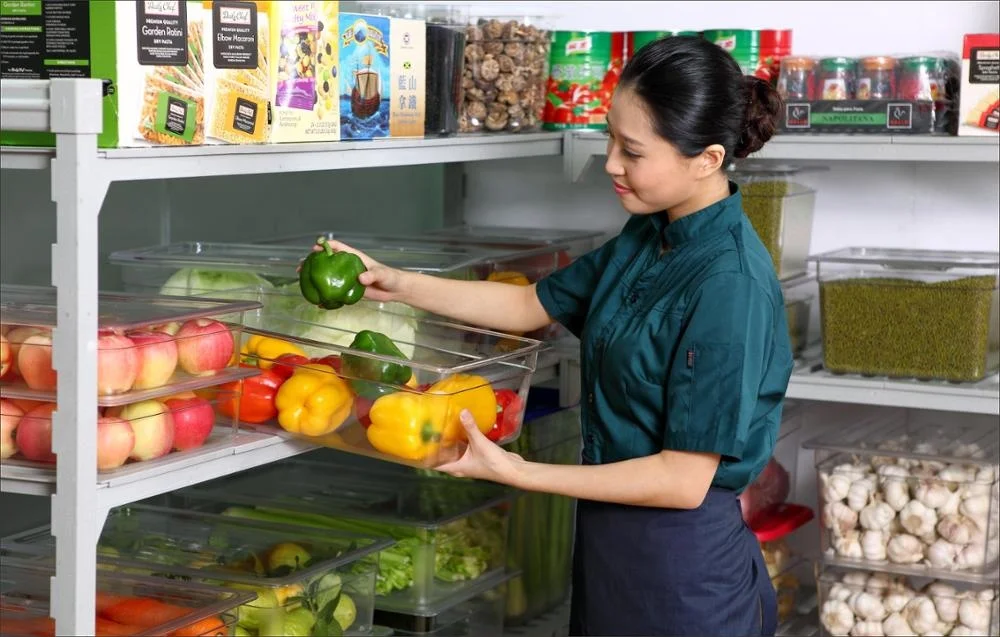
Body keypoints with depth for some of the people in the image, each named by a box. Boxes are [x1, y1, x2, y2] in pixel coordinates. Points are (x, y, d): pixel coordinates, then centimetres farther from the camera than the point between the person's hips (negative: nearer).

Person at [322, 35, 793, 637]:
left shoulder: (730, 286, -25)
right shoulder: (646, 238, 2)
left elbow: (684, 480, -23)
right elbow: (533, 305, 16)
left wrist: (518, 473, -19)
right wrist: (398, 284, 6)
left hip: (680, 570, -8)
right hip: (612, 541, 8)